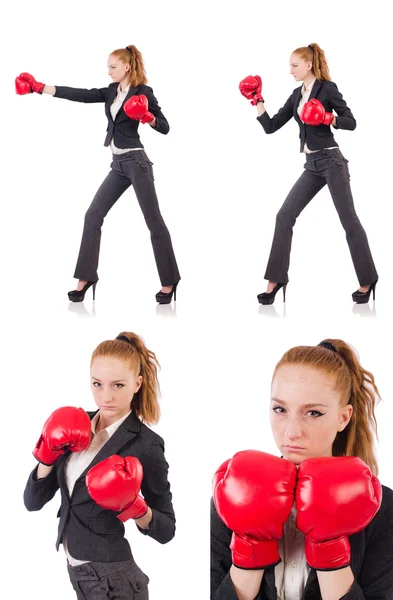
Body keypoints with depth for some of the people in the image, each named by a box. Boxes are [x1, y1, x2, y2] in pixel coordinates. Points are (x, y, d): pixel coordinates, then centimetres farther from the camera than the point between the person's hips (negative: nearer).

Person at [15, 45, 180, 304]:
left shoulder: (143, 92, -7)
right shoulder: (111, 92, 13)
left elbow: (164, 127, -8)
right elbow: (79, 95, 8)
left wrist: (146, 116, -27)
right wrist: (39, 87, 4)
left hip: (136, 162, -8)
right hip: (118, 164, 8)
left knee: (154, 222, -3)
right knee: (93, 215, 3)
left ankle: (169, 283, 5)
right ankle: (87, 278, 7)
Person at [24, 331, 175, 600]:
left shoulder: (146, 443, -17)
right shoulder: (79, 426, -1)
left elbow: (166, 531, -10)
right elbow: (33, 502, 0)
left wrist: (133, 506, -27)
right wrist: (47, 455, -15)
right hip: (76, 571, 6)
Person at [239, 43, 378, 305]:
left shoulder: (327, 88, -5)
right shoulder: (296, 95, 13)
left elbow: (351, 122, -7)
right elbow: (271, 126, 11)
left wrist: (327, 118, -22)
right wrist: (258, 101, 3)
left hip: (331, 161, -7)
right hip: (312, 165, 7)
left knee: (349, 220, -1)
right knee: (285, 216, -1)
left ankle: (368, 281, 12)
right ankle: (276, 280, 3)